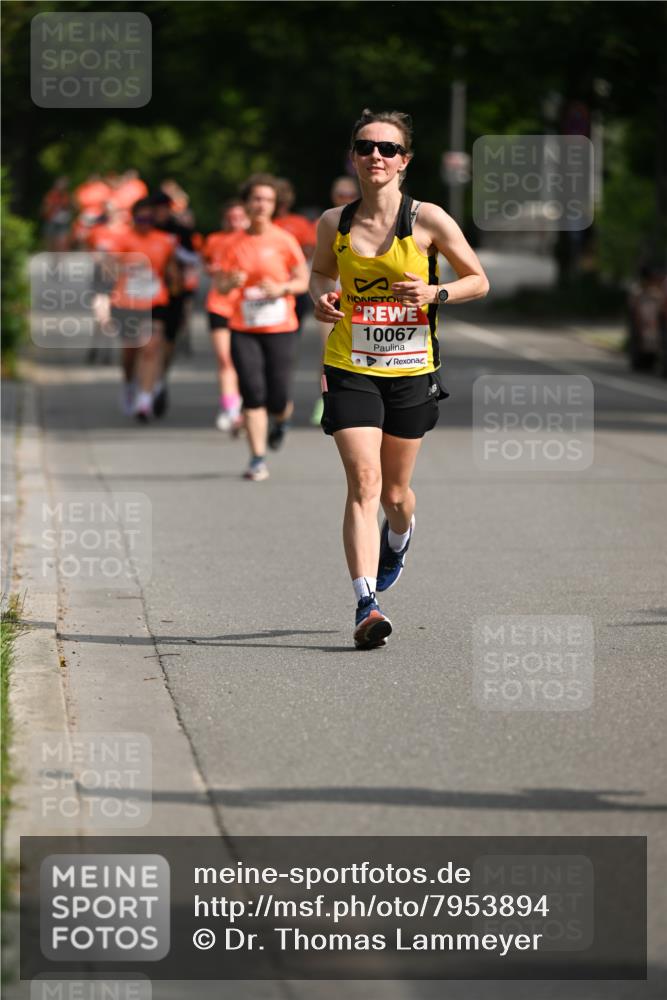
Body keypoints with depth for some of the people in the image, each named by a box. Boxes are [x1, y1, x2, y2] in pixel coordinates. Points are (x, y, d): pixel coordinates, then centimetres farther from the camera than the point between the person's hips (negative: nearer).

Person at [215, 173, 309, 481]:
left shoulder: (284, 240, 0)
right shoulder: (233, 244, 4)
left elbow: (304, 280, 5)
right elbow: (220, 285, 6)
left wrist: (282, 288, -15)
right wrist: (231, 282, -17)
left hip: (280, 329, -1)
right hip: (243, 329, 1)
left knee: (277, 400, -4)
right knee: (252, 394, -10)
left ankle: (281, 420, 34)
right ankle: (258, 460, -4)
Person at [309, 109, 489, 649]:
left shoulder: (428, 220, -7)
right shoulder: (335, 223, 0)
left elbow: (479, 281, 2)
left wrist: (435, 292, -17)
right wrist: (322, 297, -4)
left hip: (411, 370, 0)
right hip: (350, 368, 0)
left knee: (395, 492, 14)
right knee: (363, 482, -16)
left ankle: (398, 540, 51)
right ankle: (366, 604, -20)